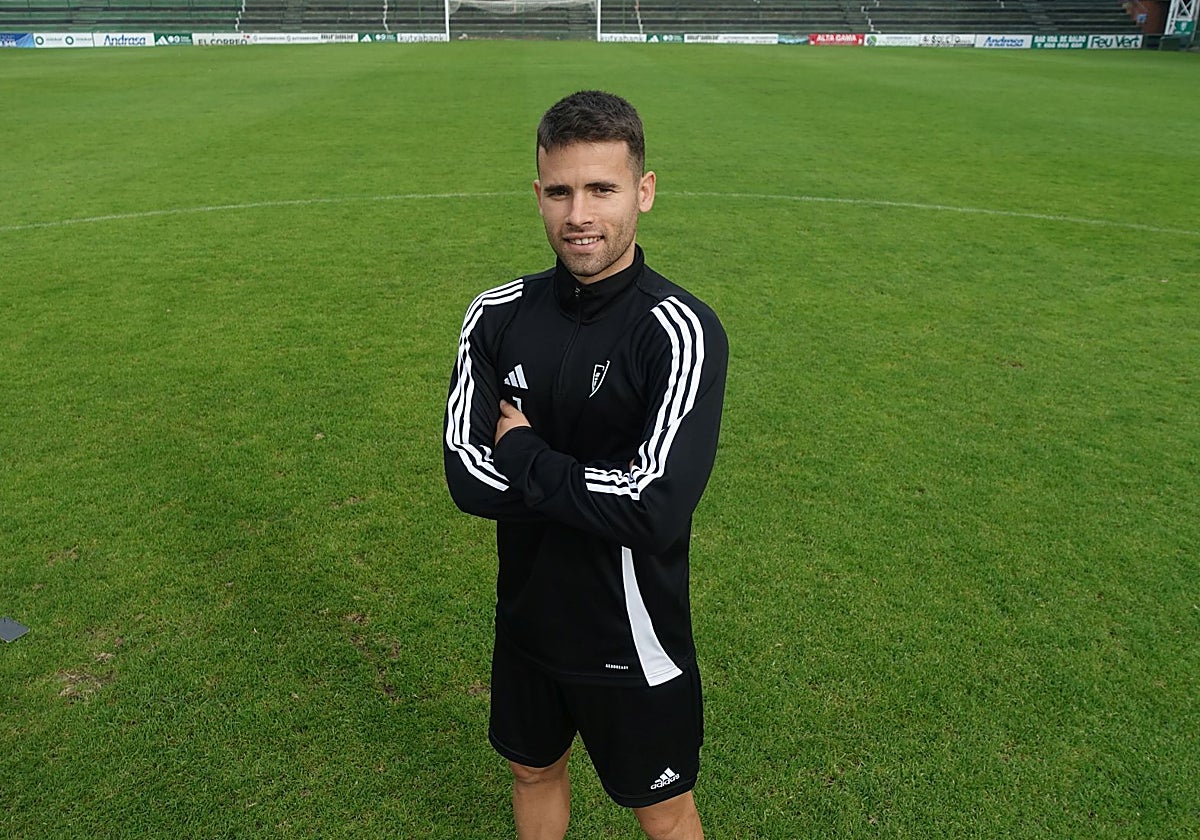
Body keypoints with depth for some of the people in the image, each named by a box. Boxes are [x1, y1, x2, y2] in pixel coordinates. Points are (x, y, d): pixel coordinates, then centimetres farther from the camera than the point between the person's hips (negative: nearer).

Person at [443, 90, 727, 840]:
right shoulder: (498, 316, -6)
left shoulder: (680, 332, -22)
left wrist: (523, 454, -20)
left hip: (631, 642, -4)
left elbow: (655, 508, -31)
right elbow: (467, 475, -12)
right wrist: (590, 483, -23)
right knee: (534, 774, 28)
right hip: (528, 616, 5)